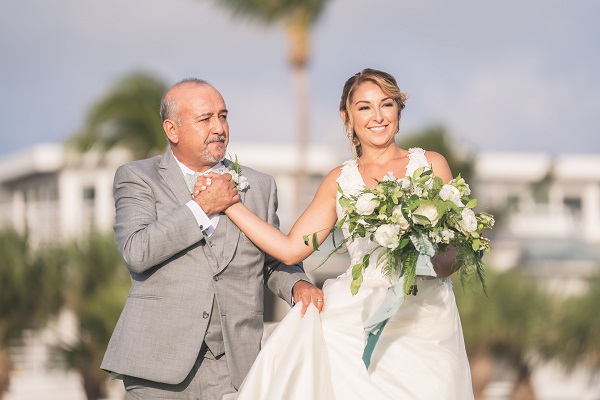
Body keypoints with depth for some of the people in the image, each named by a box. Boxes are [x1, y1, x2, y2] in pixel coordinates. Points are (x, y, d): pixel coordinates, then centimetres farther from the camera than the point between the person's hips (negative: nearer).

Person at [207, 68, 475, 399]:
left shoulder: (430, 165, 8)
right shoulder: (340, 180, 12)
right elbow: (291, 249, 7)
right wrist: (228, 203, 6)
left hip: (426, 322, 0)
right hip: (358, 321, 1)